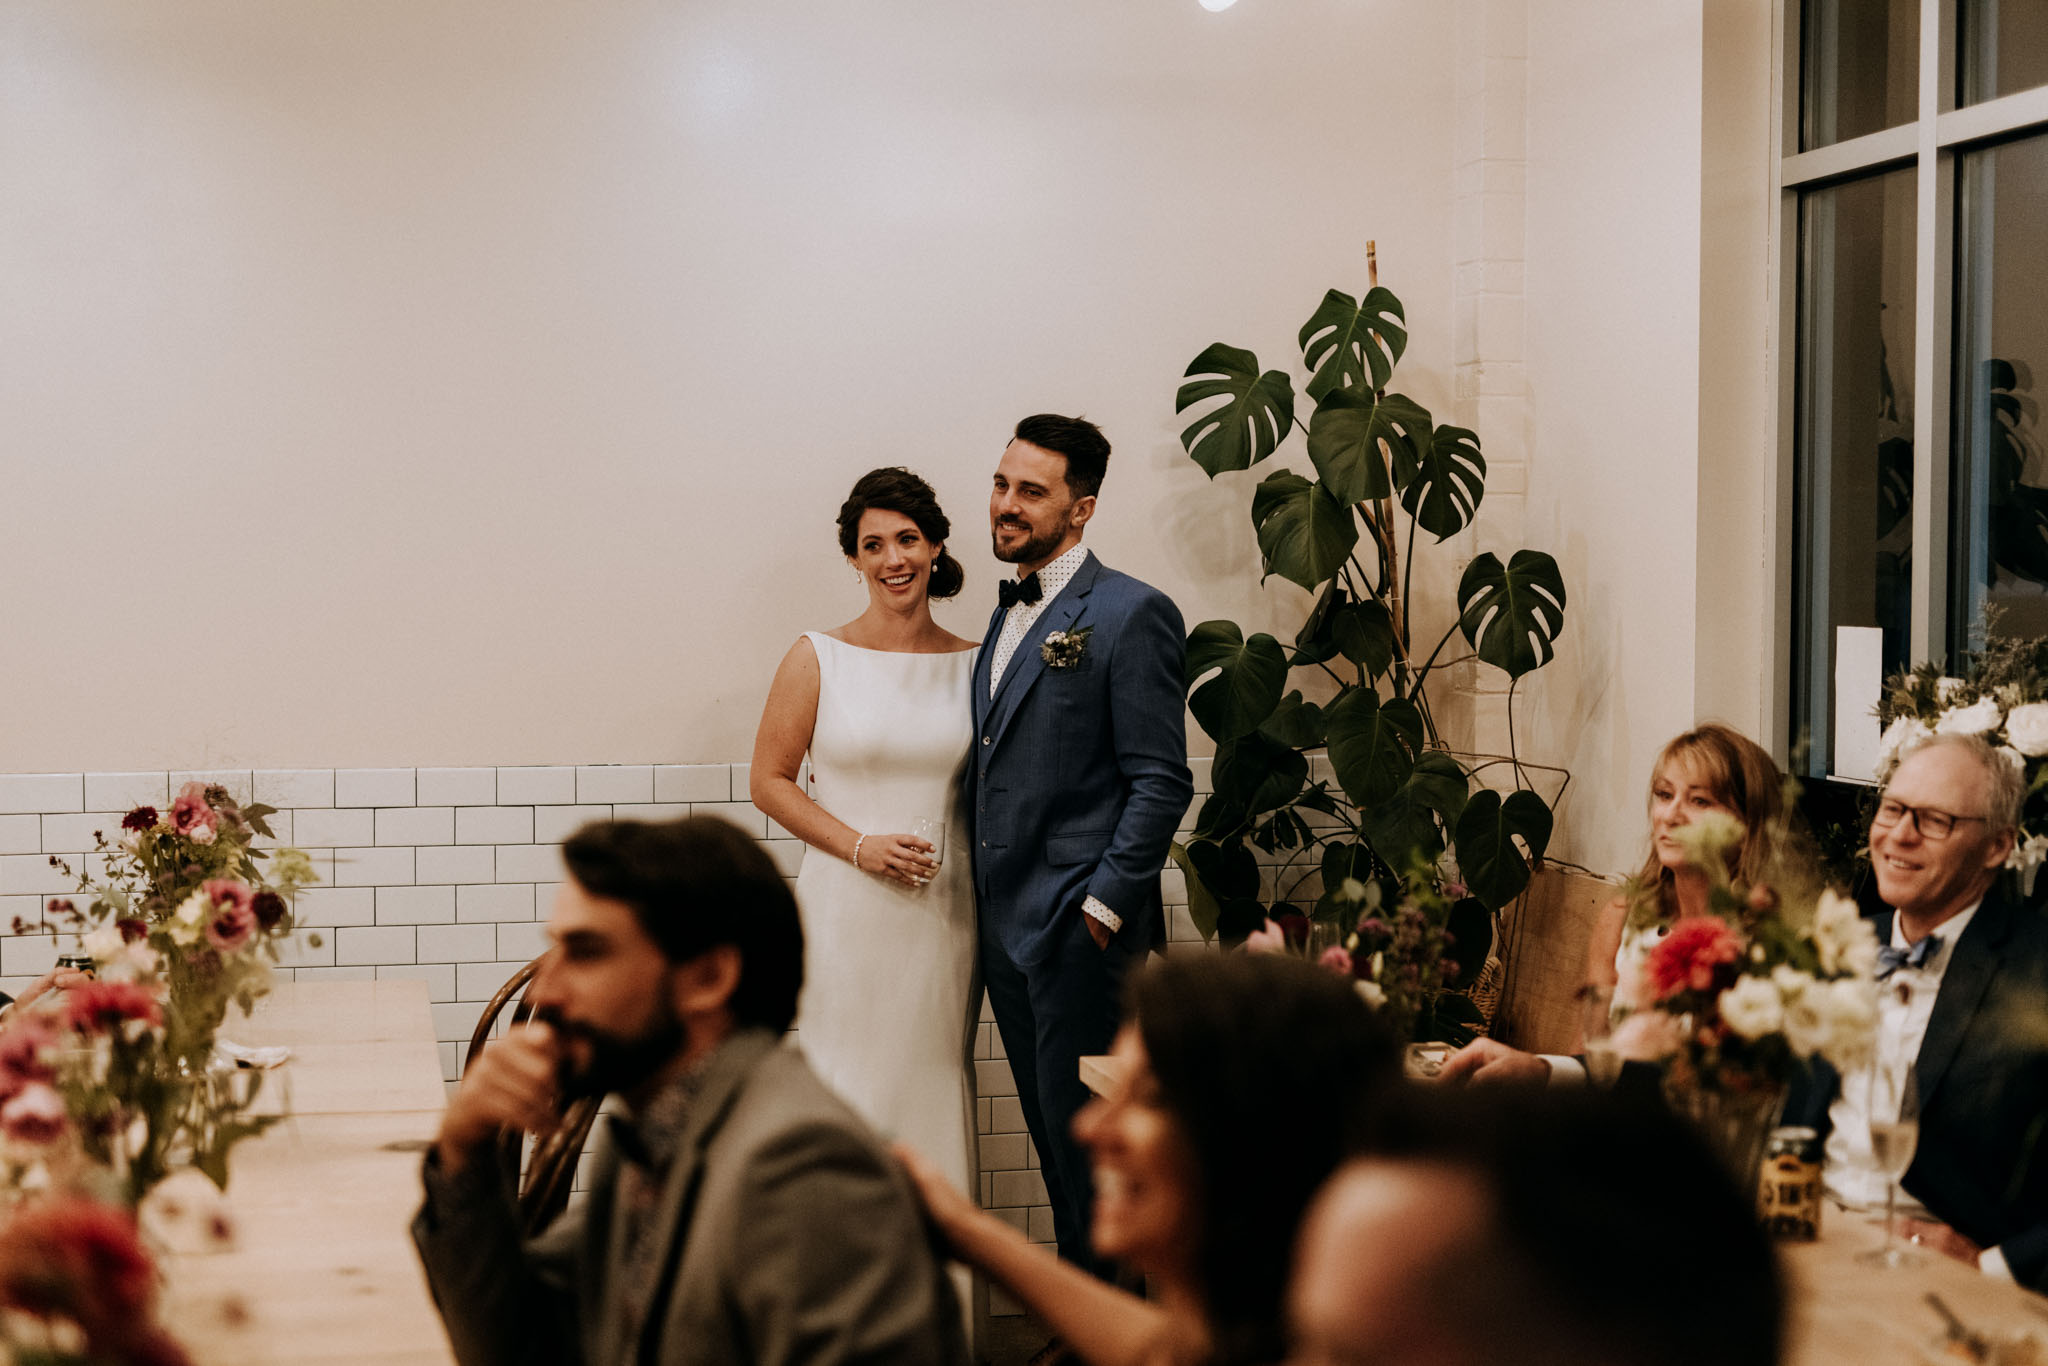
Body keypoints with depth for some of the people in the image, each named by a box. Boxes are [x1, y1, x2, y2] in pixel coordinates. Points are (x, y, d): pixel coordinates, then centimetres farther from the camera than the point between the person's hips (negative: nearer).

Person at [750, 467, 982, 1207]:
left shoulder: (973, 664, 7)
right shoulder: (818, 659, 0)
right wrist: (861, 846, -10)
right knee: (848, 1090, -2)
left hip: (945, 914, 2)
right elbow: (769, 779, 0)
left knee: (934, 1085, 7)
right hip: (847, 914, -2)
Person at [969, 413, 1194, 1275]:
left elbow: (1160, 782, -13)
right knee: (1054, 1139, 13)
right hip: (1008, 927, 8)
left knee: (1088, 1143, -2)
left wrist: (1103, 908, -16)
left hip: (1083, 932, -8)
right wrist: (983, 899, 12)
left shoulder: (1132, 614, -9)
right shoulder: (1008, 615, 16)